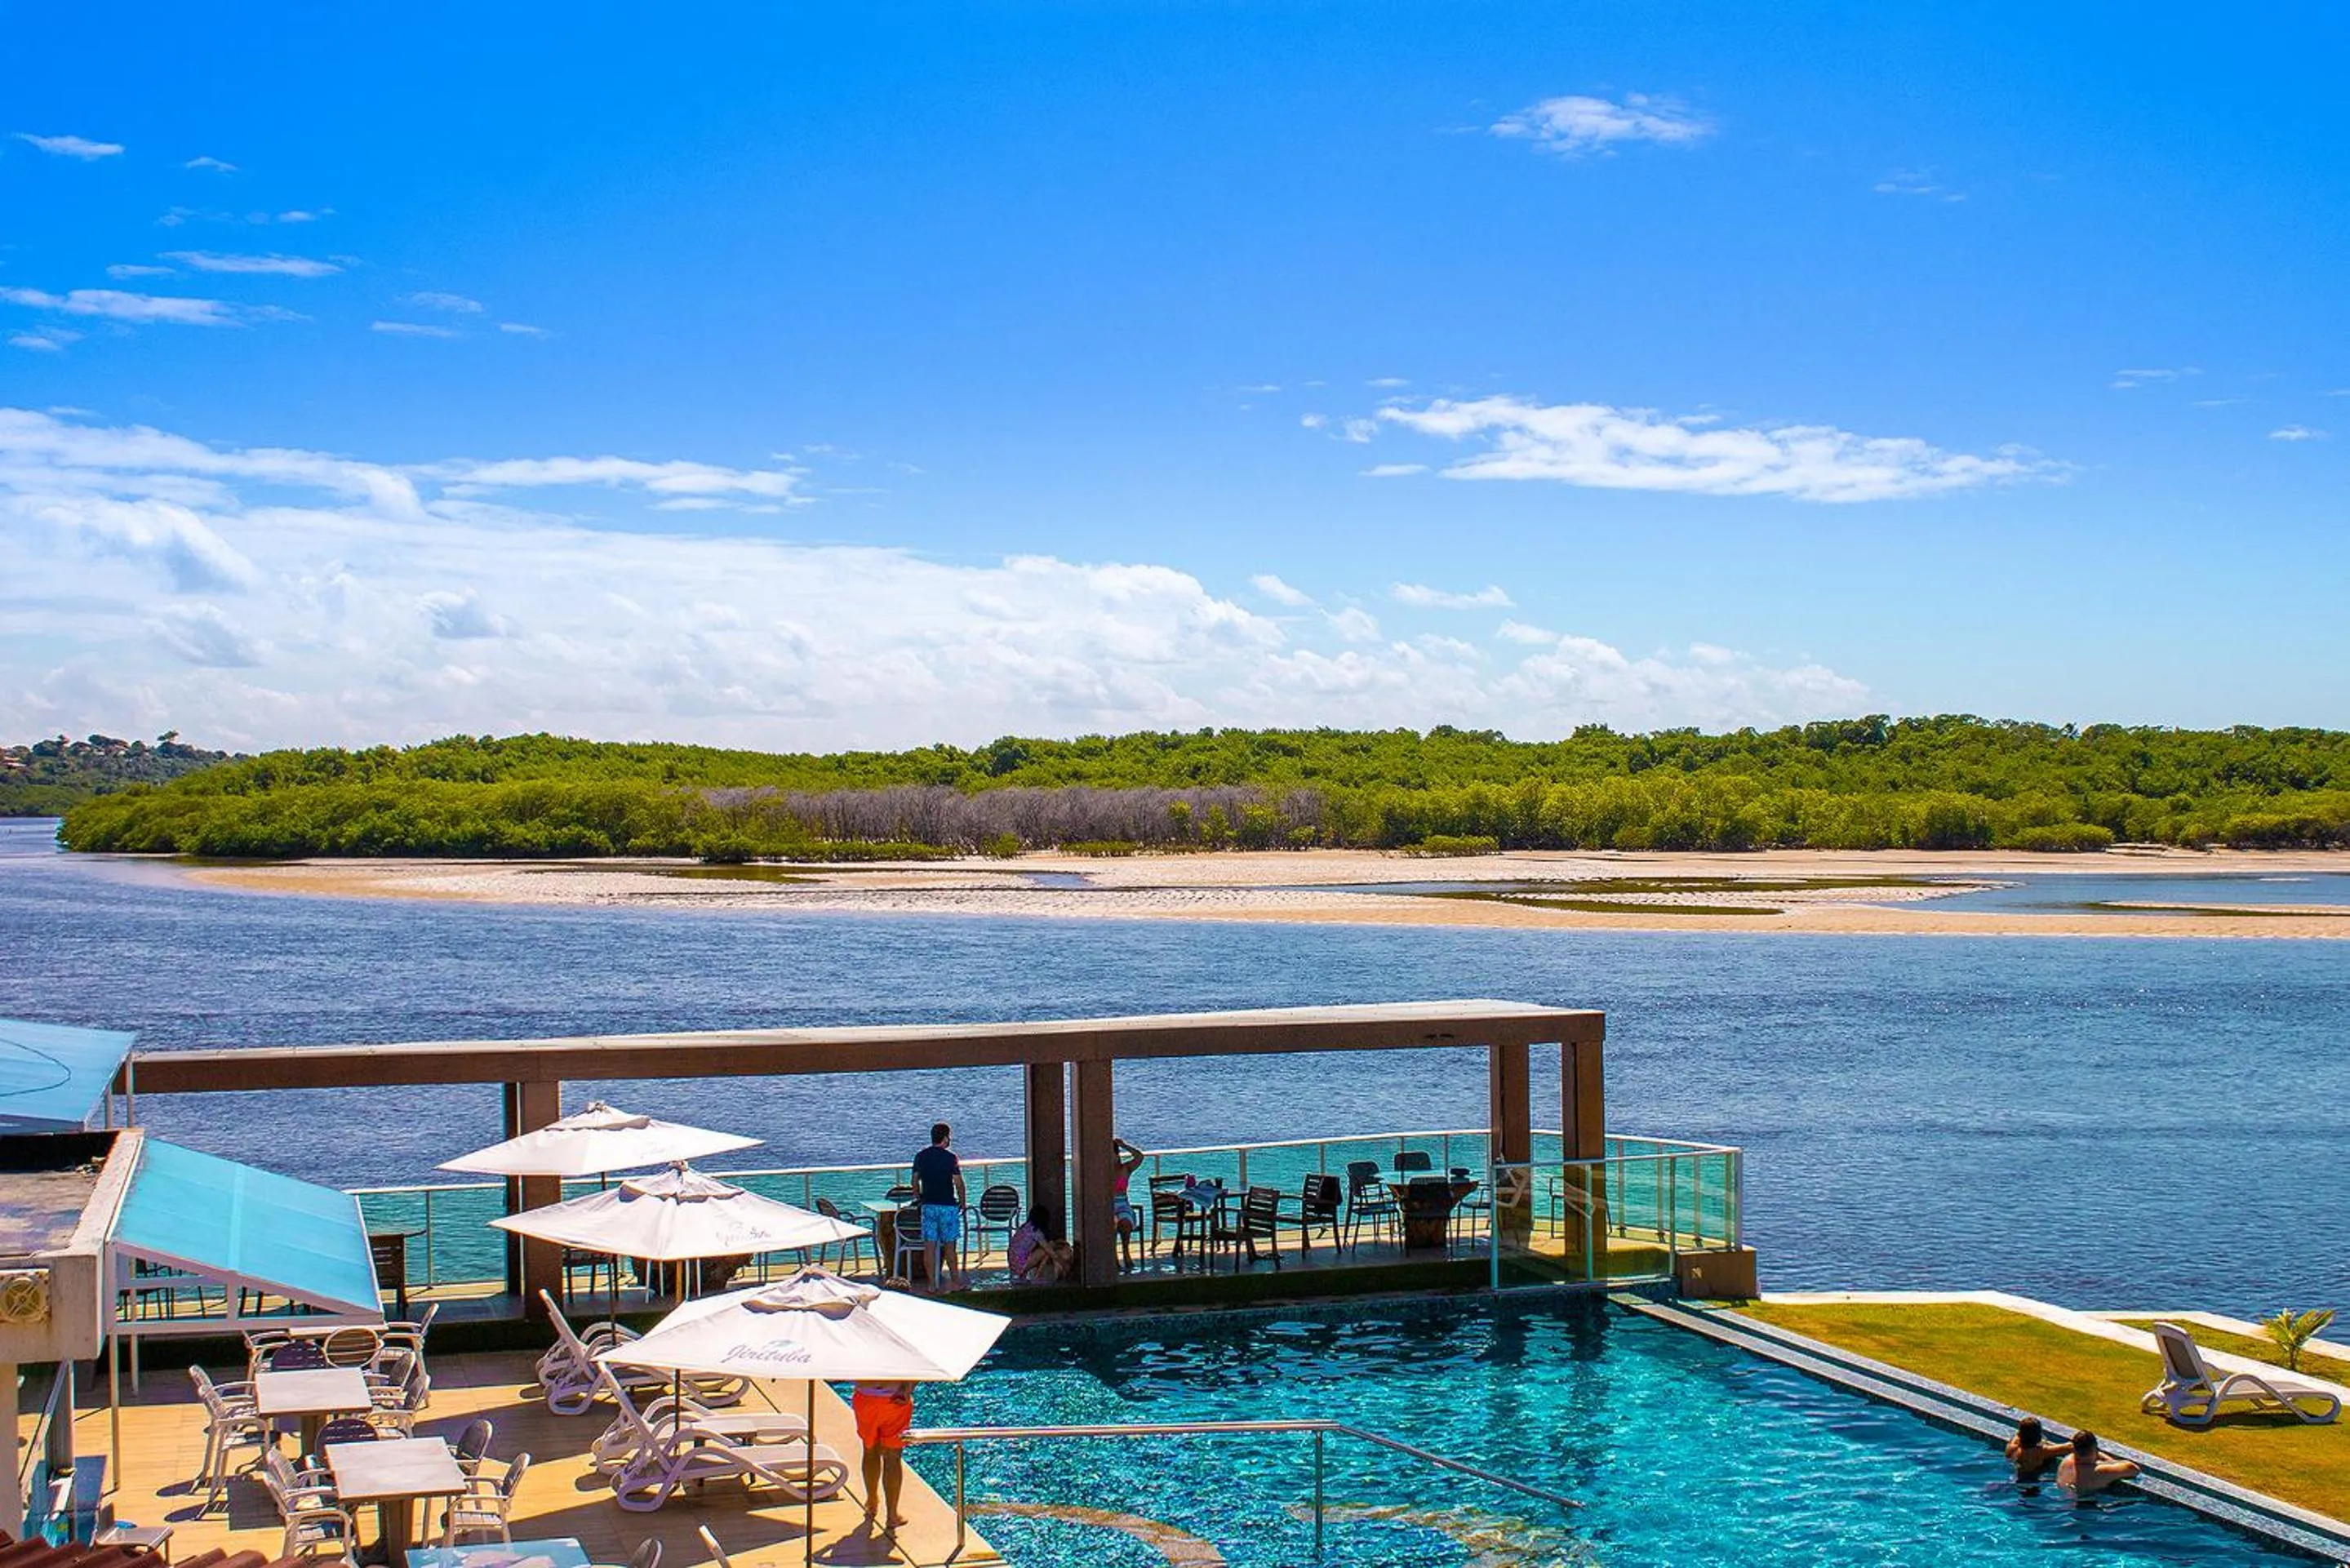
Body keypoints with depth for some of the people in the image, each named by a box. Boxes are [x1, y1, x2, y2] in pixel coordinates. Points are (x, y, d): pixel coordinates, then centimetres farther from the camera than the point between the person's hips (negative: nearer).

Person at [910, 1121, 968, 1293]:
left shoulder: (920, 1157, 6)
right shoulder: (950, 1157, -9)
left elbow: (915, 1181, 13)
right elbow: (958, 1183, -10)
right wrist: (963, 1202, 3)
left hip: (928, 1206, 4)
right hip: (948, 1205, -4)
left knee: (929, 1245, 4)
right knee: (950, 1245, 1)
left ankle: (932, 1283, 4)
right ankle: (956, 1282, 5)